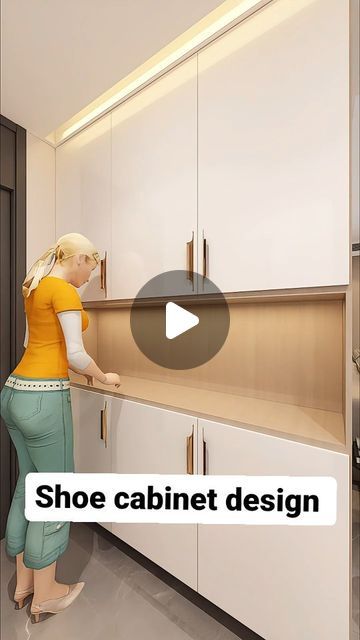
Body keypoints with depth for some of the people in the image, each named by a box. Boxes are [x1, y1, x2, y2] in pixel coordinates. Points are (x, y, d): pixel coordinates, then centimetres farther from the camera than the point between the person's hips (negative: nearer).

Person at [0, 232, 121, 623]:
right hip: (44, 397, -9)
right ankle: (45, 594, 29)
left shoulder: (34, 286, 15)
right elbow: (75, 355, -17)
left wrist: (67, 366, 21)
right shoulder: (64, 291, -13)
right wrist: (104, 377, 0)